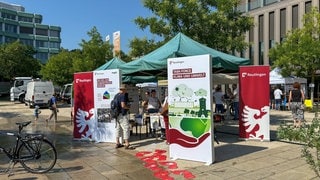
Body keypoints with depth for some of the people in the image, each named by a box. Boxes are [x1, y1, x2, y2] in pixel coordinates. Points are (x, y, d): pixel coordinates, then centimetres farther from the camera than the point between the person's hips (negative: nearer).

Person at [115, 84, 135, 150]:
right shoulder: (123, 96, -14)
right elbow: (123, 105, -23)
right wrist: (129, 107, -5)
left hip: (117, 114, 9)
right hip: (122, 115, -9)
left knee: (118, 128, 14)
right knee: (126, 128, -5)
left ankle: (117, 143, 21)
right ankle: (127, 144, -4)